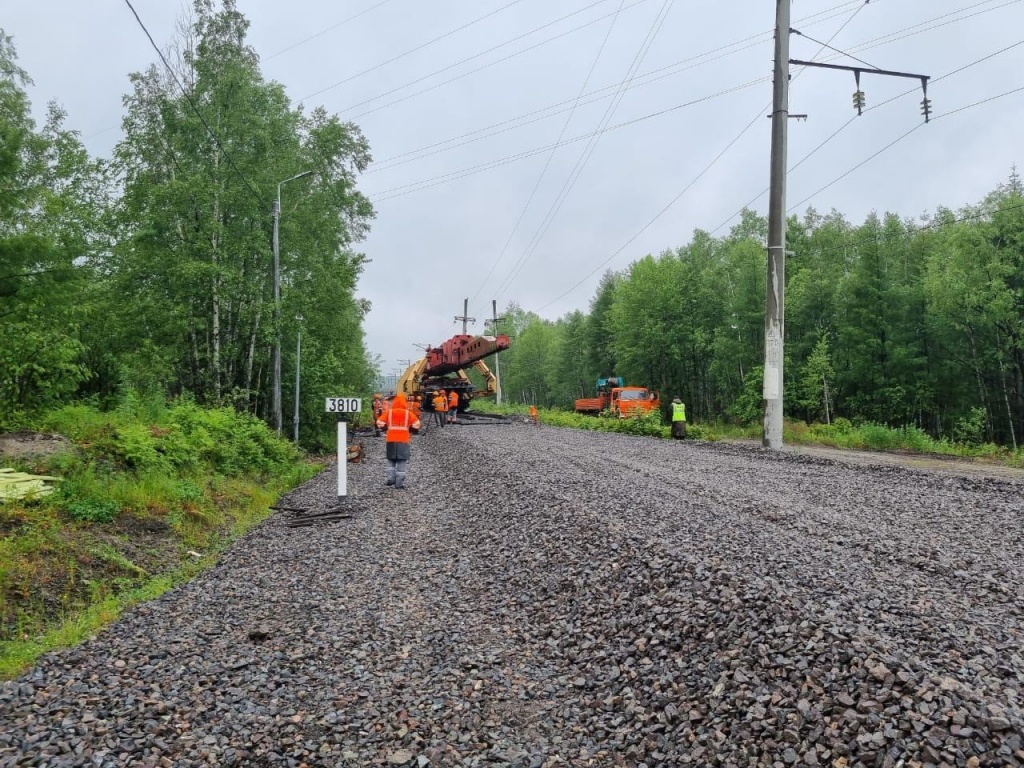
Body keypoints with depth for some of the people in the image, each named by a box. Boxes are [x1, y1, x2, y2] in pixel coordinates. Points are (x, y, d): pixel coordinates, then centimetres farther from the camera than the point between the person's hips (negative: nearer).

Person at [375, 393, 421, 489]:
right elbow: (416, 424, -4)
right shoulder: (408, 413, -4)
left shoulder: (389, 412, -1)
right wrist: (410, 430, 14)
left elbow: (380, 423, -1)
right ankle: (399, 483, -1)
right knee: (402, 462, 2)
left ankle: (390, 478, 7)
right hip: (403, 440, -2)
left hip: (391, 440, 2)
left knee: (391, 461, 18)